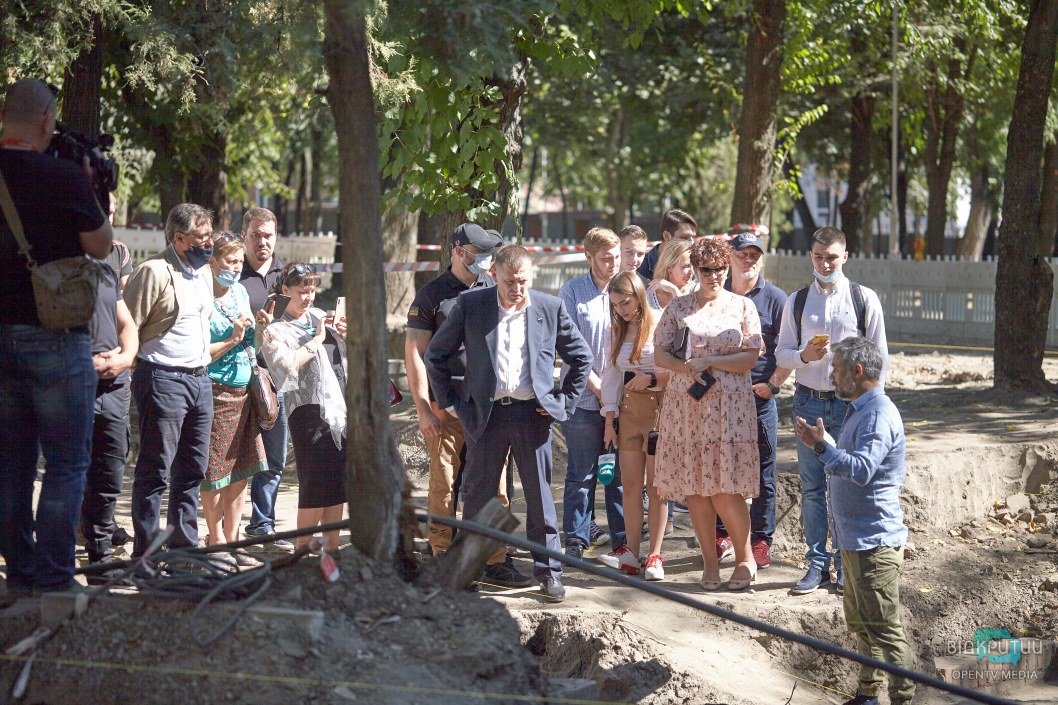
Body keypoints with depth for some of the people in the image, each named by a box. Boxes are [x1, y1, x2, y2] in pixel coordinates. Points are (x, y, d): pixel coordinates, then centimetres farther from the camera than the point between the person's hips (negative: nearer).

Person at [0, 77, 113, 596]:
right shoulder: (64, 178, -14)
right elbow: (101, 246, -2)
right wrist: (88, 190, 10)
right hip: (53, 338, -5)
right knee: (65, 464, 2)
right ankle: (53, 582, -1)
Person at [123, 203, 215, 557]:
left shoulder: (204, 272, 16)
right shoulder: (154, 272, -11)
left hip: (200, 379, 8)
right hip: (163, 379, -8)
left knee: (193, 470, 12)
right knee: (156, 471, -5)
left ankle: (185, 547, 20)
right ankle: (145, 554, 0)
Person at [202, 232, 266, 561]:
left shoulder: (240, 292, 14)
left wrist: (260, 328, 2)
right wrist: (232, 340, -18)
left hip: (245, 390, 7)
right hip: (215, 392, -7)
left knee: (241, 471, 7)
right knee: (214, 473, -1)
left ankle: (232, 540, 16)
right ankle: (216, 541, 10)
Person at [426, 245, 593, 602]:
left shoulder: (550, 308, 0)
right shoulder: (470, 305, -2)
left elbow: (581, 357, 11)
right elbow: (436, 354, 7)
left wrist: (564, 401, 5)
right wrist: (450, 402, 4)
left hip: (532, 412, 0)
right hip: (486, 413, 0)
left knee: (540, 493, 3)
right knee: (478, 493, 6)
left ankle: (548, 569, 13)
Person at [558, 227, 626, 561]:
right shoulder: (572, 292, 0)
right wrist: (598, 386, -10)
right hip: (584, 399, -3)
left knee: (621, 472, 6)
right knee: (582, 474, 1)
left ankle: (622, 539, 14)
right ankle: (577, 538, 10)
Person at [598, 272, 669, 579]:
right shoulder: (618, 330, 12)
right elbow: (613, 375, 14)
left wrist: (652, 378, -20)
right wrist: (610, 420, 9)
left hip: (659, 408, -6)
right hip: (629, 411, 6)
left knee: (656, 487, -1)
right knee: (630, 484, 3)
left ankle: (655, 556, 4)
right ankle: (631, 553, 6)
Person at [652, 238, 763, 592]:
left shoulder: (743, 306, 6)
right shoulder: (678, 307, 9)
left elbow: (750, 357, -2)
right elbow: (660, 354, 6)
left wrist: (708, 362, -11)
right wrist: (686, 369, -13)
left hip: (729, 406, -2)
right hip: (685, 405, 2)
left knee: (725, 489, -8)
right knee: (694, 486, 2)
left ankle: (745, 557, 9)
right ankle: (710, 562, 12)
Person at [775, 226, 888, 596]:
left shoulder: (864, 299, 1)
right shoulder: (796, 302, 8)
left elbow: (879, 357, 2)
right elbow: (781, 354, 8)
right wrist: (803, 355, -13)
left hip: (850, 403, -2)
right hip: (808, 401, 2)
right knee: (811, 487, 4)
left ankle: (846, 565, 8)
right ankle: (817, 563, 12)